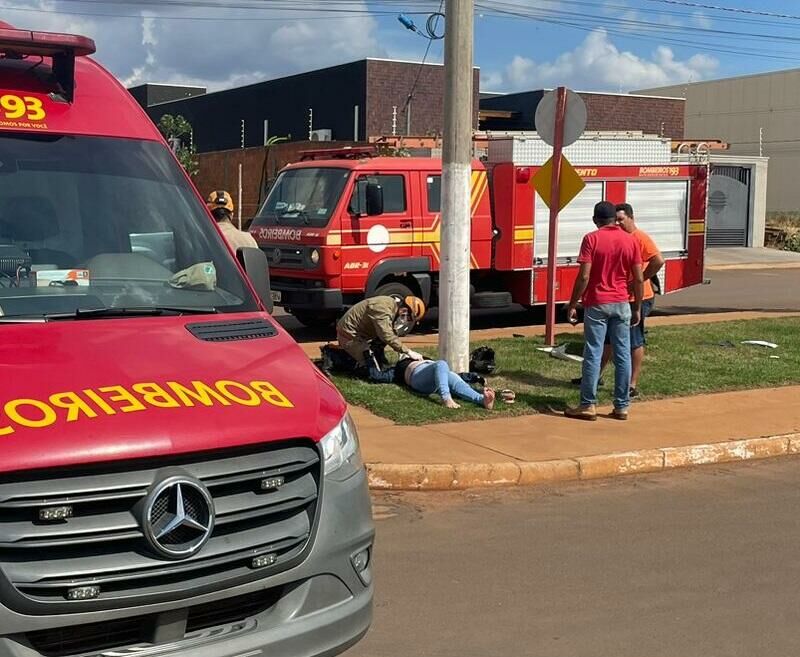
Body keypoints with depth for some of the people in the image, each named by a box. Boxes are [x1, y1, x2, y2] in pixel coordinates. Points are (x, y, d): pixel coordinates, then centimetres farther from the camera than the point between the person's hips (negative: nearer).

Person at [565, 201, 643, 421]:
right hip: (621, 304, 3)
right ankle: (622, 406, 10)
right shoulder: (630, 240, 3)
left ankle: (588, 405, 1)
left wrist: (573, 305, -5)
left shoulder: (592, 239, -7)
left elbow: (584, 277, -13)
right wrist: (637, 308, 11)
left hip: (597, 304, -3)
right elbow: (638, 279, 3)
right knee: (623, 355, 6)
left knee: (593, 355, 0)